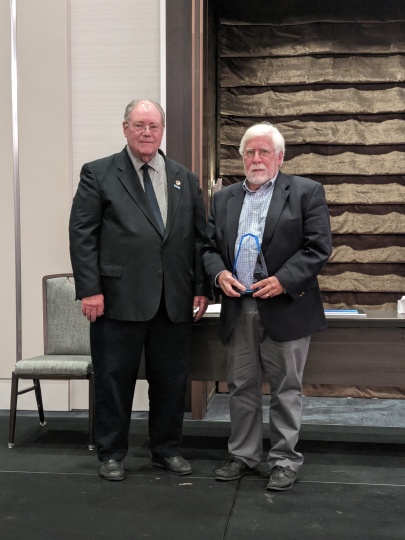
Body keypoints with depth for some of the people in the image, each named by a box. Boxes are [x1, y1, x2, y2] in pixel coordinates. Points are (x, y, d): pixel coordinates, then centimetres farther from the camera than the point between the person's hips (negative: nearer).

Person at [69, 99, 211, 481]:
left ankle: (167, 450, 28)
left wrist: (201, 289, 4)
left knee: (171, 379, 11)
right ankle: (111, 454, 22)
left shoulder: (185, 179, 13)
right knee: (115, 378, 6)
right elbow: (82, 233, -3)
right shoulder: (98, 174, 2)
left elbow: (199, 236, 11)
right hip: (119, 297, -3)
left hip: (175, 300, 4)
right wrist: (89, 289, -11)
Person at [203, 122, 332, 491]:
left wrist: (283, 280, -17)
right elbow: (210, 247, 14)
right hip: (238, 311, 4)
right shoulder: (224, 199, 14)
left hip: (285, 309, -4)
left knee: (286, 389, 5)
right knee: (242, 388, 12)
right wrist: (219, 273, -7)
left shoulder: (307, 192, 0)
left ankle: (285, 460, 19)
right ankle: (244, 456, 25)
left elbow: (318, 247, -6)